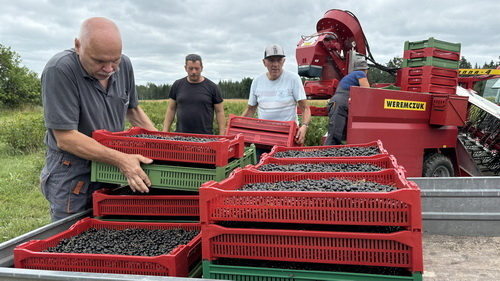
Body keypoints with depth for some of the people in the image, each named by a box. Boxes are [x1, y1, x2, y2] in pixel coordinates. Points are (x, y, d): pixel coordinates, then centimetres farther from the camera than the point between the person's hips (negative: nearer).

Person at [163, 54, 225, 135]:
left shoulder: (212, 87, 2)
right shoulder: (177, 85, 8)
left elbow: (219, 112, 3)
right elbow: (171, 109, 12)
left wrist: (222, 136, -3)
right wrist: (165, 131, 5)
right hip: (180, 135, 2)